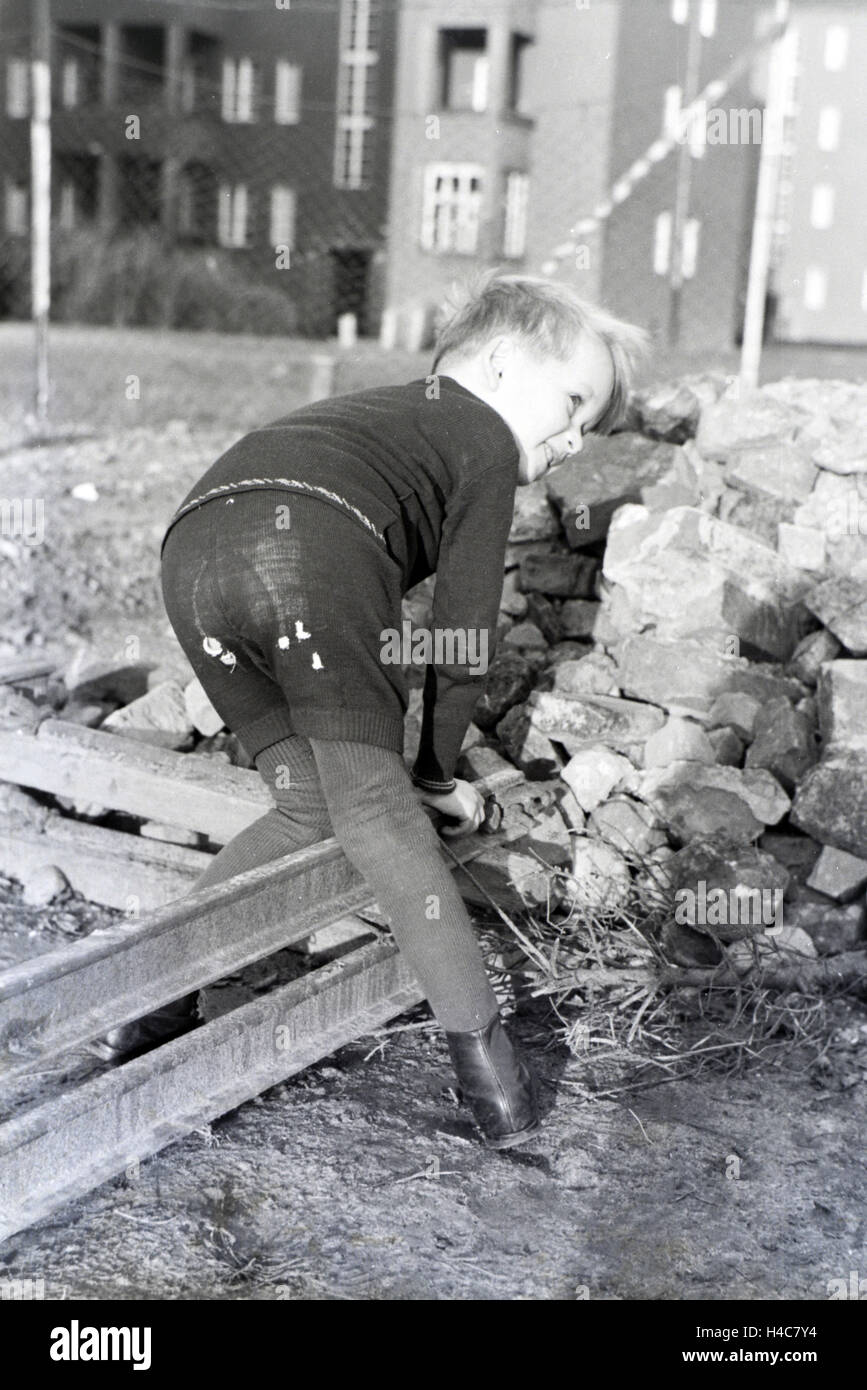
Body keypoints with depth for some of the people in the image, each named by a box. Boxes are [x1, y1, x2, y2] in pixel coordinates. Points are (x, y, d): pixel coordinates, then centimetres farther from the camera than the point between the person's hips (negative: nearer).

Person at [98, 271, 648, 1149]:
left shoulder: (369, 414, 43)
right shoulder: (487, 439, 21)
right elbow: (463, 634, 15)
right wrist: (436, 772, 27)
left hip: (193, 544, 7)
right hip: (314, 542, -6)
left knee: (308, 805, 16)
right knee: (375, 807, 0)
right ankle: (478, 1048, 0)